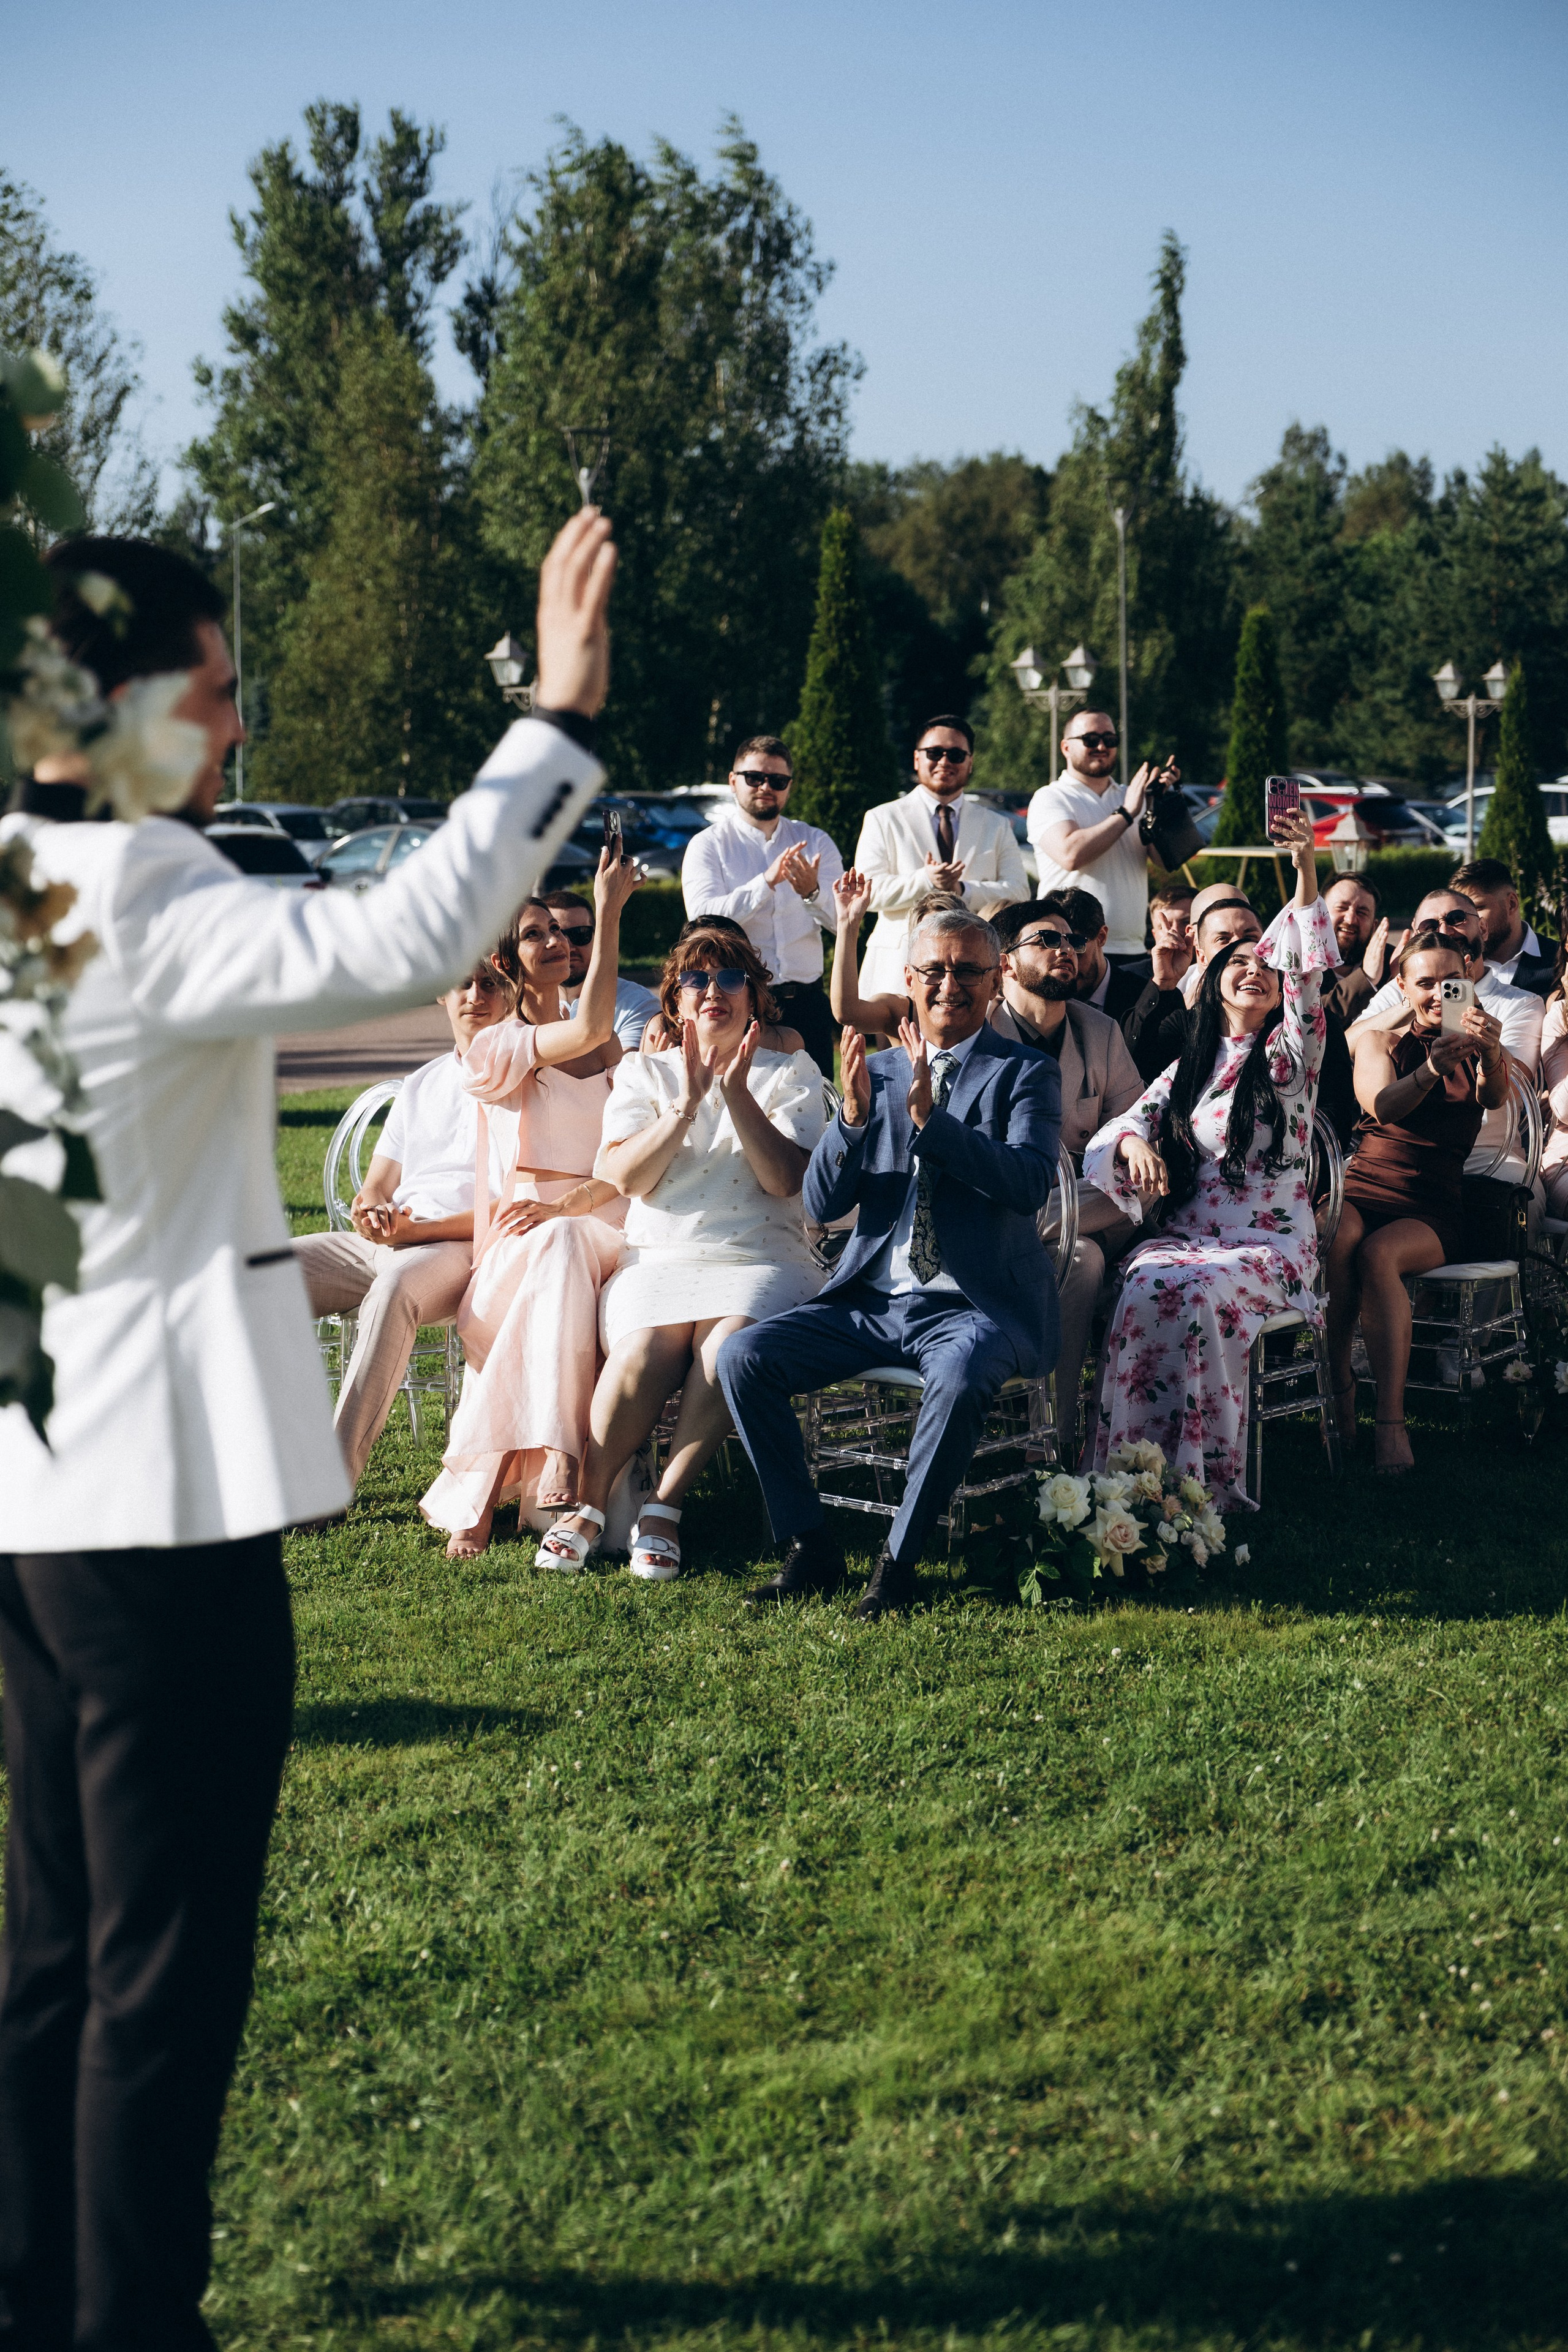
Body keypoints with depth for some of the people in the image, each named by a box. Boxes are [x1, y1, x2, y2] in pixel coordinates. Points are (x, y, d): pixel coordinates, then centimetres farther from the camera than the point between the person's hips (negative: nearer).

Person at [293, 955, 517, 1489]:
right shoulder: (421, 1084, 24)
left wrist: (417, 1230, -17)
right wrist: (369, 1210, -5)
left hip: (464, 1247, -7)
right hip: (383, 1243, 7)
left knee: (395, 1285, -39)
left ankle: (336, 1477, -41)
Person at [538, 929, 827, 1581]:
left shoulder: (791, 1073, 13)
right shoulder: (643, 1073, 18)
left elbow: (786, 1179, -3)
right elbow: (625, 1176, 1)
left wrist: (736, 1093, -11)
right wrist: (688, 1102, -9)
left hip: (760, 1259, -1)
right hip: (660, 1256, 1)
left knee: (730, 1342, -35)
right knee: (646, 1346, -32)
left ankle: (663, 1508, -24)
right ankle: (588, 1505, -18)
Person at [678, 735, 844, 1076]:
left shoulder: (815, 842, 10)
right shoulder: (708, 845, 1)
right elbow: (704, 918, -16)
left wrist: (813, 892, -24)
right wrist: (766, 882, -26)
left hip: (805, 1002, 3)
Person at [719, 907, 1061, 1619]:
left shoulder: (1026, 1073, 3)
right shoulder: (875, 1071, 14)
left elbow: (1030, 1185, -16)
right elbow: (821, 1205, 6)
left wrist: (931, 1117, -25)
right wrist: (853, 1113, -12)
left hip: (974, 1306, -4)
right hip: (873, 1300, 5)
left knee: (960, 1377, -37)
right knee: (741, 1355, -15)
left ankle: (899, 1561, -19)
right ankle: (807, 1547, -6)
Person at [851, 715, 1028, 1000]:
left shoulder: (997, 826, 18)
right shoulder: (883, 820, 12)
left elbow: (1018, 892, 6)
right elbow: (868, 891, -1)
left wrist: (962, 890, -11)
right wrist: (926, 881, -16)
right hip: (900, 966, -1)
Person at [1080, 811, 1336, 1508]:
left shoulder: (1289, 1054, 6)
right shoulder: (1187, 1068, 19)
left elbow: (1307, 977, -10)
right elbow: (1126, 1122, 13)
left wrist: (1306, 870, -23)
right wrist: (1133, 1144, -14)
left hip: (1271, 1241, -3)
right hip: (1187, 1231, 3)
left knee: (1190, 1293, -34)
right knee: (1145, 1289, -31)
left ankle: (1202, 1479, -29)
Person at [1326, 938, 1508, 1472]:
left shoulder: (1475, 1048, 12)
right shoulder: (1378, 1042, 13)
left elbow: (1494, 1098, -12)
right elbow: (1383, 1107, -9)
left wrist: (1491, 1056, -37)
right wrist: (1431, 1069, -31)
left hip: (1431, 1209, -1)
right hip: (1362, 1189, 1)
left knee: (1377, 1253, -34)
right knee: (1337, 1239, -35)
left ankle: (1391, 1424, -36)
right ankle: (1337, 1386, -26)